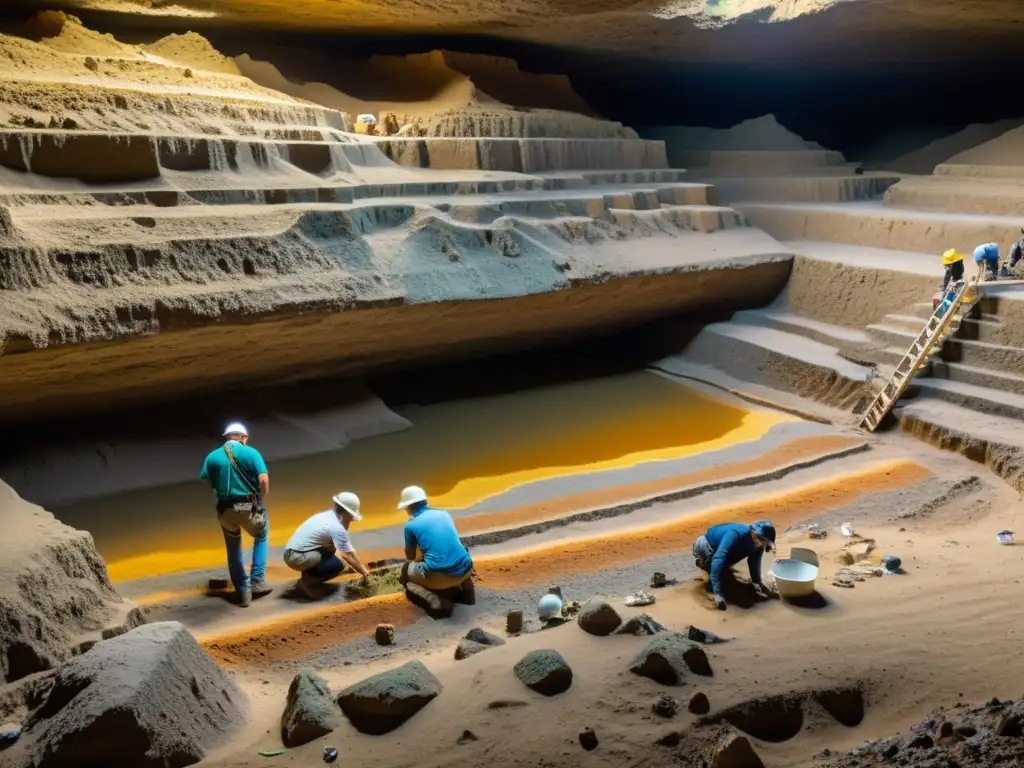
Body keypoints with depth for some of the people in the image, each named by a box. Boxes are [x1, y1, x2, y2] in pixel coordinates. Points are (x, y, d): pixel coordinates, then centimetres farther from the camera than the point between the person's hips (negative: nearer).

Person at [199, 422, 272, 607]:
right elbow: (264, 480, -13)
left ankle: (243, 591, 21)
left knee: (234, 550, 22)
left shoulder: (212, 457, 5)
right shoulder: (251, 453, -3)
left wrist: (221, 491, 12)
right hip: (248, 507, -2)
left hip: (225, 510, 2)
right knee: (261, 537, 26)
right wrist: (261, 503, 1)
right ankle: (257, 581, 16)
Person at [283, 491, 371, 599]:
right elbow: (348, 556, -11)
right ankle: (307, 582, -3)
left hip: (291, 552, 9)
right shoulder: (337, 528, -16)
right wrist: (365, 573, 2)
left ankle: (309, 576, 14)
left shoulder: (328, 515, 12)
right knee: (339, 565, -12)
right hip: (297, 558, -9)